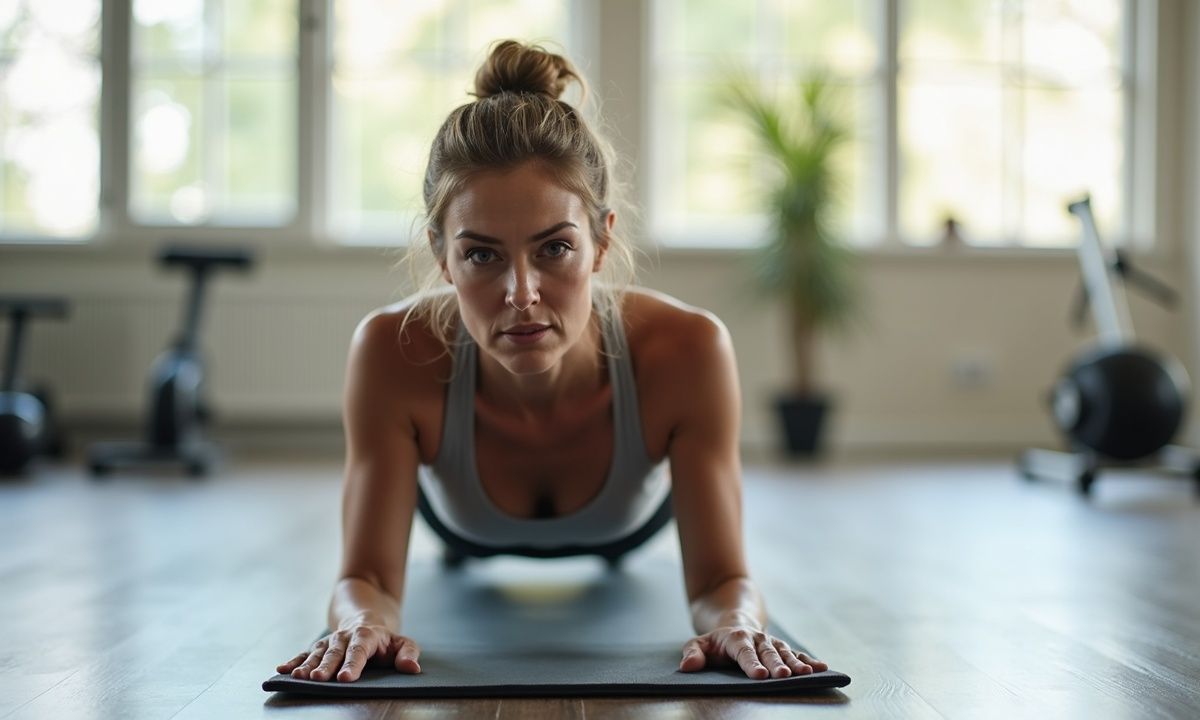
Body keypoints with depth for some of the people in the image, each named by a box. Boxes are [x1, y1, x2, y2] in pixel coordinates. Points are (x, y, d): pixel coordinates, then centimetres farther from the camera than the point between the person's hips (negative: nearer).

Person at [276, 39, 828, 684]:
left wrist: (734, 624, -61)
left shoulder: (687, 351, -44)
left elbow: (721, 579, -37)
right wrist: (363, 622, -61)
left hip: (631, 545, 1)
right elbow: (368, 576, -38)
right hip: (468, 555, -1)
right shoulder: (394, 353, -43)